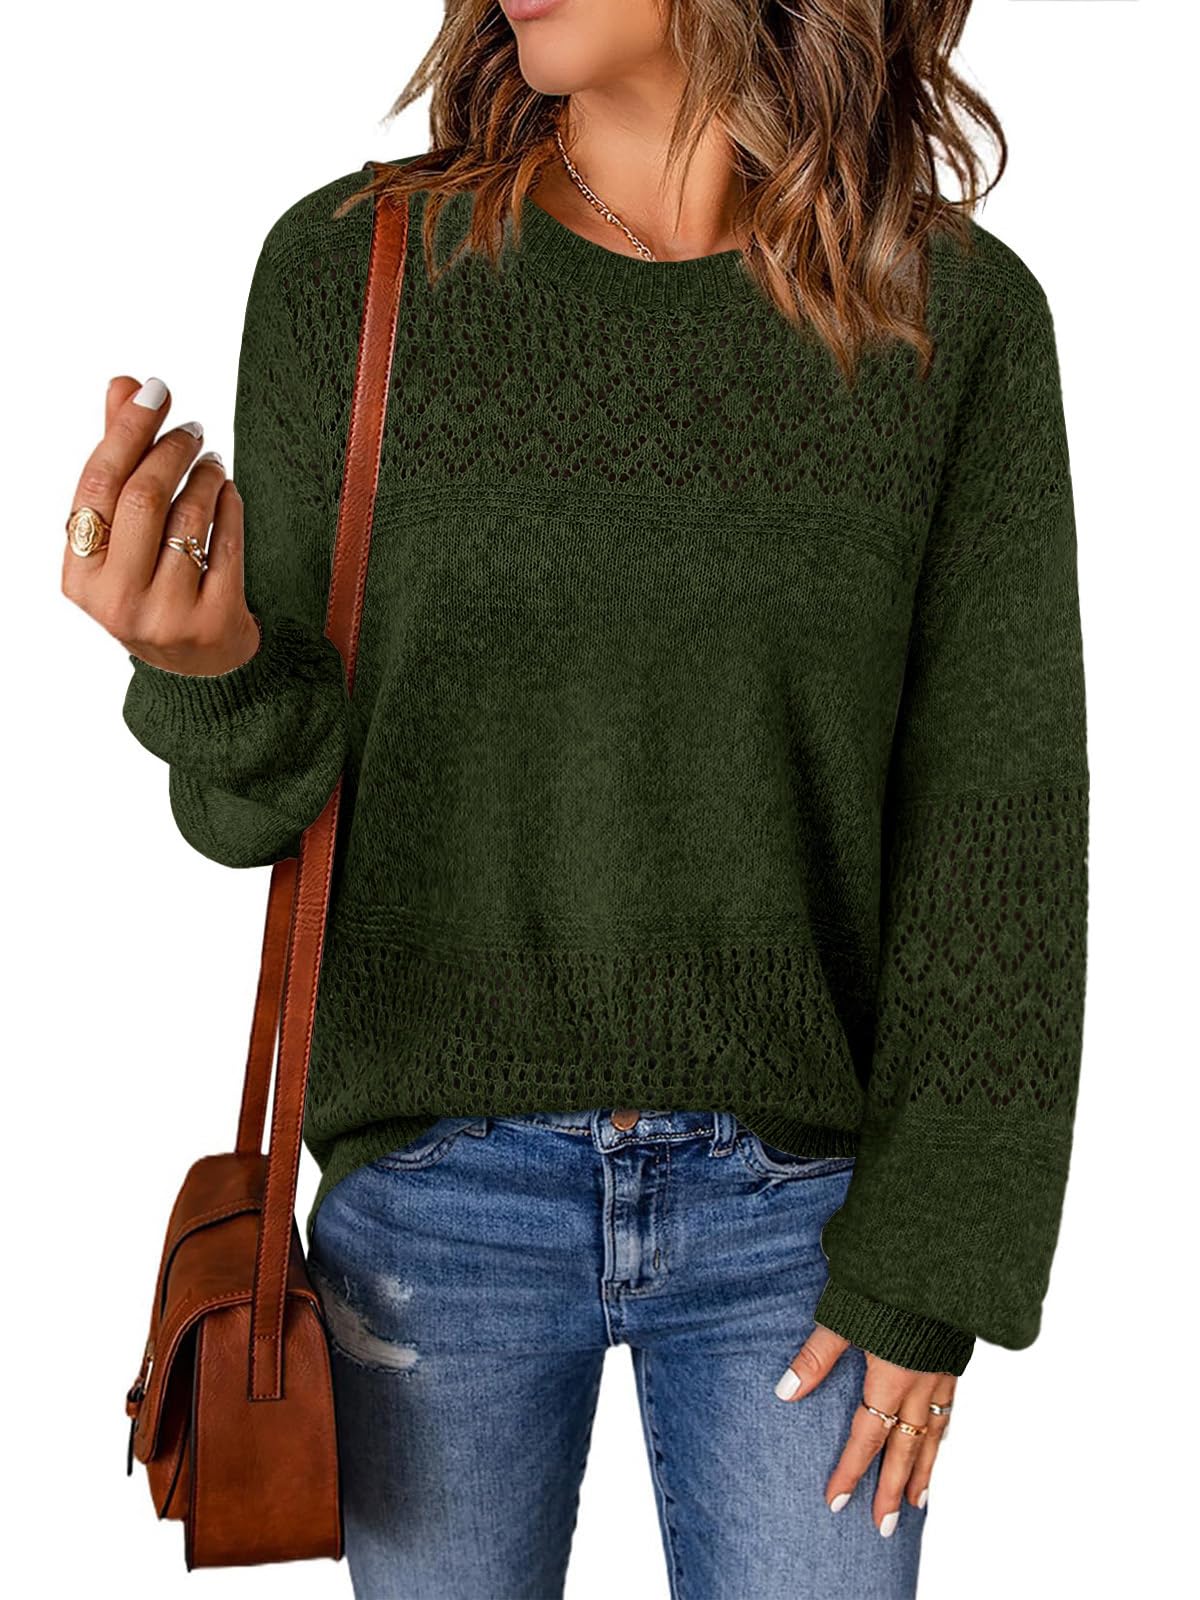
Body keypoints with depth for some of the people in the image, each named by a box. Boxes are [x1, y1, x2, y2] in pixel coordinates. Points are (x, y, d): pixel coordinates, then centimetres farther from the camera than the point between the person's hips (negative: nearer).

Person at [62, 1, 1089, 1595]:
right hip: (441, 1186, 1)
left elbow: (998, 824, -3)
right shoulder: (348, 269, -5)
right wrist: (213, 674, -25)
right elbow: (275, 801, -2)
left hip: (798, 1205, 0)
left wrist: (934, 1264, -5)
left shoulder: (960, 316, -6)